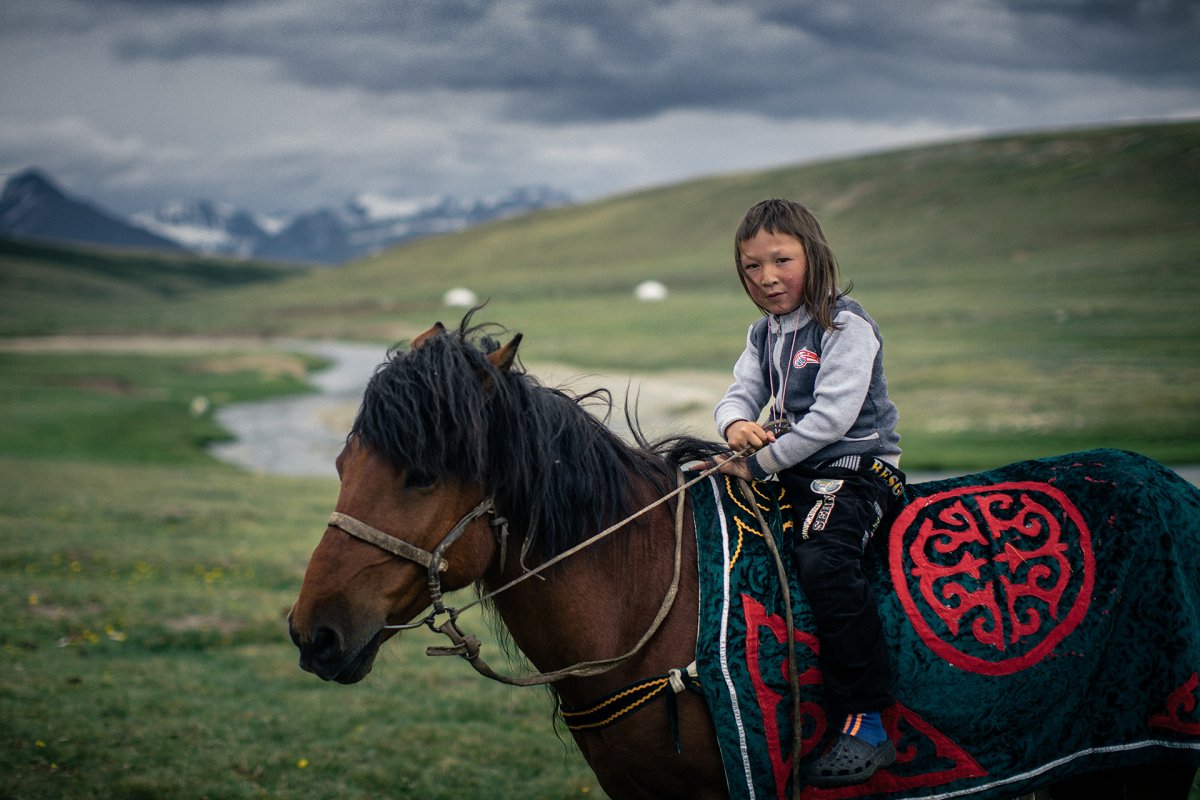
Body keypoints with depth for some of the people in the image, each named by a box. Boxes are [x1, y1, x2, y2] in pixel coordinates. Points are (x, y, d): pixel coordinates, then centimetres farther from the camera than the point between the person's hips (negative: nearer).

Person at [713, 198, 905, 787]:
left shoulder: (846, 326, -11)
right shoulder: (764, 334, 14)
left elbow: (831, 418, -20)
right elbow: (739, 395, 11)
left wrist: (760, 462, -18)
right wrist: (737, 424, -15)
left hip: (855, 467, -9)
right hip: (792, 474, 9)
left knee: (823, 560, -32)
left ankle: (865, 724, -29)